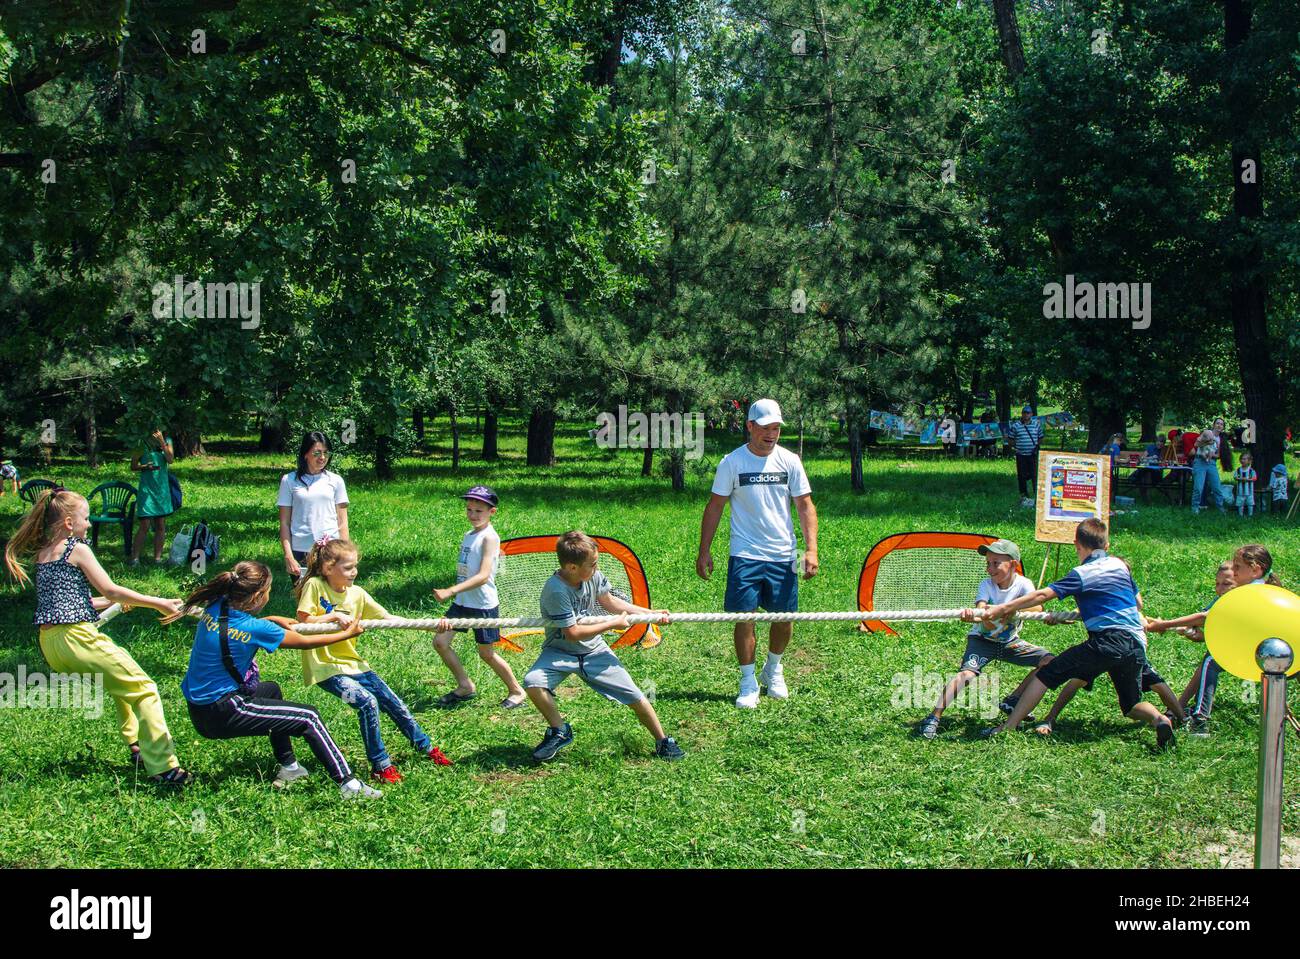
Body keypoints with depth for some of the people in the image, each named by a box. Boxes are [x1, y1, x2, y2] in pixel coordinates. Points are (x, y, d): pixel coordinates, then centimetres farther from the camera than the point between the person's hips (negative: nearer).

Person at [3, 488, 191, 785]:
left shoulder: (42, 553, 18)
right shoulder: (77, 549, -5)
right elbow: (110, 590, -5)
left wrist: (114, 601, 29)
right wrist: (157, 603, 2)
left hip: (50, 643, 8)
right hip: (76, 637, -8)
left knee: (120, 681, 30)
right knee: (144, 690, -3)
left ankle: (135, 745, 29)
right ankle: (162, 766, -12)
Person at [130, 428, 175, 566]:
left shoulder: (167, 441, 6)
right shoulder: (142, 444, -3)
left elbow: (170, 459, -8)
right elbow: (133, 466, 1)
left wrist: (162, 442, -15)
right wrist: (145, 467, -17)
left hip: (162, 488, 4)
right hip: (147, 487, -4)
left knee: (161, 526, 6)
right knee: (145, 526, -8)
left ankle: (157, 557, 14)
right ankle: (135, 558, -1)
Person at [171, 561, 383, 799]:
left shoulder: (216, 607, -4)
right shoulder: (254, 629, -22)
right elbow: (306, 642, -7)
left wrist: (272, 621, 13)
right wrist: (347, 634, 7)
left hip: (198, 706, 8)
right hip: (220, 716, -8)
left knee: (271, 690, 33)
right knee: (309, 718, -2)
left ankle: (288, 768, 39)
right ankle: (349, 784, -1)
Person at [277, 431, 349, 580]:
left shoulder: (335, 480, 8)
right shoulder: (289, 480, 5)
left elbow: (342, 523, 8)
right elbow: (284, 523, 4)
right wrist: (288, 556, -5)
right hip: (300, 552, -1)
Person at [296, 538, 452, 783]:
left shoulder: (356, 593, 2)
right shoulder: (314, 586, -12)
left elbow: (389, 619, 1)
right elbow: (303, 623, -15)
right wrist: (334, 616, -23)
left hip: (352, 663, 6)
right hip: (324, 667, -6)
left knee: (394, 704, 7)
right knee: (367, 702, -24)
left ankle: (426, 747, 30)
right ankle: (380, 765, -10)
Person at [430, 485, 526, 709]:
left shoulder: (489, 538, -17)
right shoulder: (469, 535, 8)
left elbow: (483, 576, -27)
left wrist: (450, 591, -33)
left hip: (483, 605, -8)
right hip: (462, 602, 8)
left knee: (486, 653, 3)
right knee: (440, 641, 1)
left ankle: (517, 691, 22)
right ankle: (465, 687, 16)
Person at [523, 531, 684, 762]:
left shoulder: (594, 576, -9)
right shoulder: (556, 590, -28)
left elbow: (608, 601, 11)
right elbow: (573, 633, -24)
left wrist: (650, 613, 9)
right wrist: (612, 624, -15)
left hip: (594, 650, 4)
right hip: (561, 651, -4)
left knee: (635, 697, -3)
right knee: (533, 682, -31)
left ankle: (663, 742, 18)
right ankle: (559, 732, -8)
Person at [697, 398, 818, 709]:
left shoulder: (789, 461, 3)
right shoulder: (732, 462, -2)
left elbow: (805, 505, 4)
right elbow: (715, 506, 3)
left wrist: (811, 548, -7)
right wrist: (704, 551, 0)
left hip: (783, 555, 2)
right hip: (744, 555, -2)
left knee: (784, 617, 7)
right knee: (744, 617, -5)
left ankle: (773, 671, 31)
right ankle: (748, 683, 8)